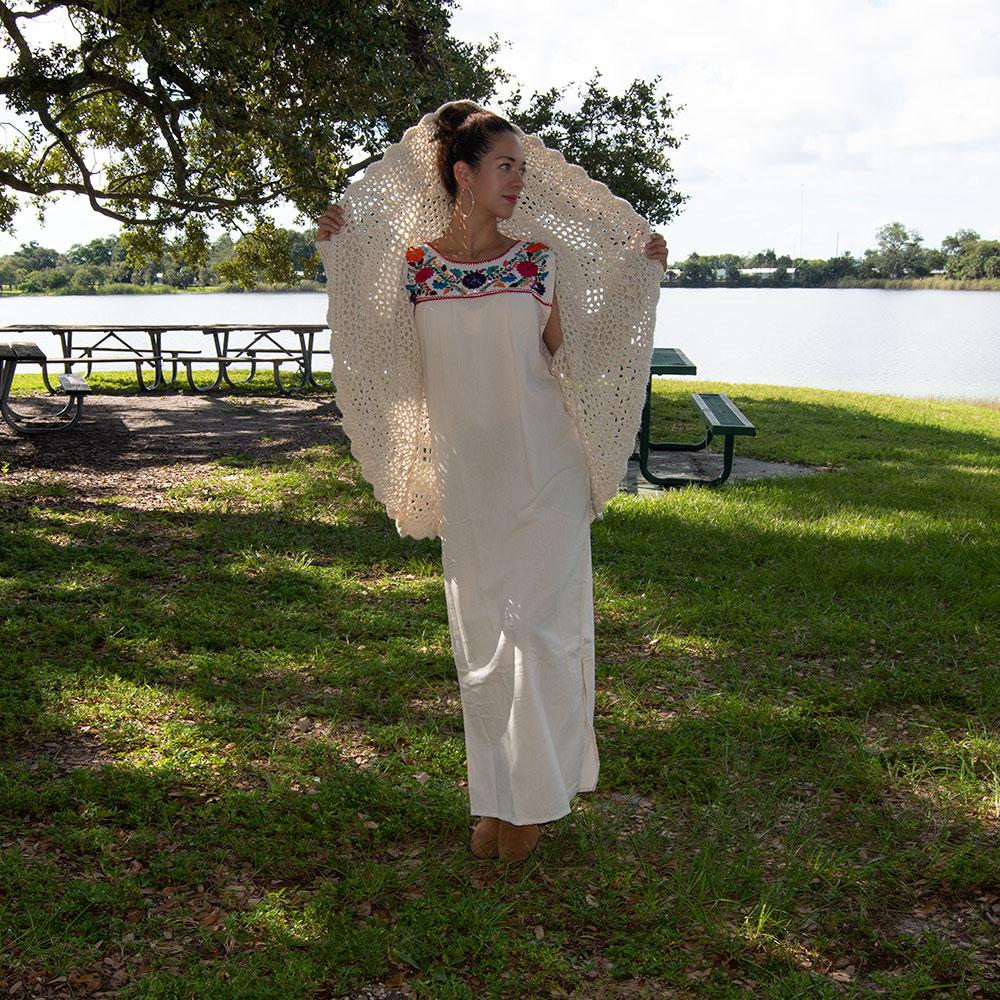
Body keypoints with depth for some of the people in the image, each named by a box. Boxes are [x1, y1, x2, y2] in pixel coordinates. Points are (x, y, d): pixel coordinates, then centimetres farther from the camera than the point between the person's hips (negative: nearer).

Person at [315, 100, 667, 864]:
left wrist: (639, 278, -1)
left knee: (539, 629, 1)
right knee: (480, 637, 10)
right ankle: (495, 796, 25)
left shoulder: (543, 258, 0)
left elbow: (570, 357, 4)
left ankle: (535, 796, 18)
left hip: (542, 471, -1)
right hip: (464, 477, 1)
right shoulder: (413, 264, 2)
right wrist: (343, 263, 3)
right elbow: (392, 363, 6)